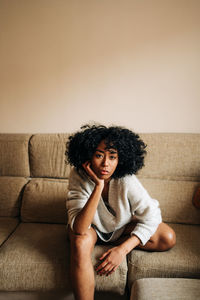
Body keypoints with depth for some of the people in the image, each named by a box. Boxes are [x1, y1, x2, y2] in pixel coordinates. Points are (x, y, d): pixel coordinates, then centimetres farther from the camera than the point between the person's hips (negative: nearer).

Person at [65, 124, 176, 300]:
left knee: (168, 239, -17)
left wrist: (123, 249, -27)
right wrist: (98, 187, -45)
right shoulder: (79, 176, -29)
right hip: (92, 227, -1)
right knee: (81, 243, -36)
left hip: (122, 226, 2)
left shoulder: (126, 180, -29)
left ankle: (116, 244, -3)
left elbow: (150, 216, -20)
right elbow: (79, 229, -37)